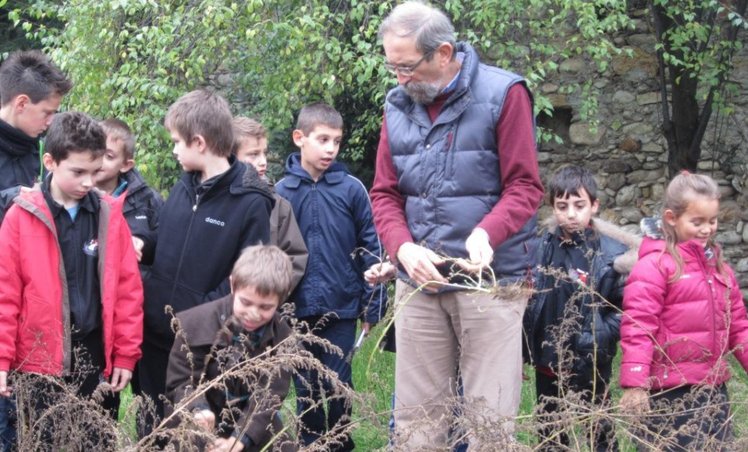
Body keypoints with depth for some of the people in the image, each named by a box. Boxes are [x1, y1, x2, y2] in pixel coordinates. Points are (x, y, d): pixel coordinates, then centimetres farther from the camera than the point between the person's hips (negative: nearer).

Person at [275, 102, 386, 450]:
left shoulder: (351, 189, -5)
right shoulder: (282, 192, -2)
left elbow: (369, 249, -1)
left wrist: (372, 305, -2)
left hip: (342, 308, -1)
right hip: (298, 309, 1)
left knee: (338, 386, 6)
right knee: (306, 388, 11)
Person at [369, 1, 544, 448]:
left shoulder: (503, 94, -7)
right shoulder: (398, 106, 8)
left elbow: (524, 187, -8)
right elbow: (385, 194, 9)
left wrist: (486, 233, -27)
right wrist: (404, 248, -11)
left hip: (491, 279, -4)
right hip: (418, 282, 5)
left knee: (490, 416, -4)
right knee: (417, 415, 6)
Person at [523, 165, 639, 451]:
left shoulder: (611, 254, -12)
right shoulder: (542, 248, 1)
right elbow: (527, 299, 12)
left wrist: (601, 335, -22)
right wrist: (526, 347, 3)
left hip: (592, 366, -4)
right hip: (548, 362, 5)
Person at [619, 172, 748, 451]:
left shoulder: (717, 266, 12)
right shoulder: (654, 265, -11)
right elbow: (637, 326, -16)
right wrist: (635, 383, -21)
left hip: (714, 388, 7)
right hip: (672, 393, -7)